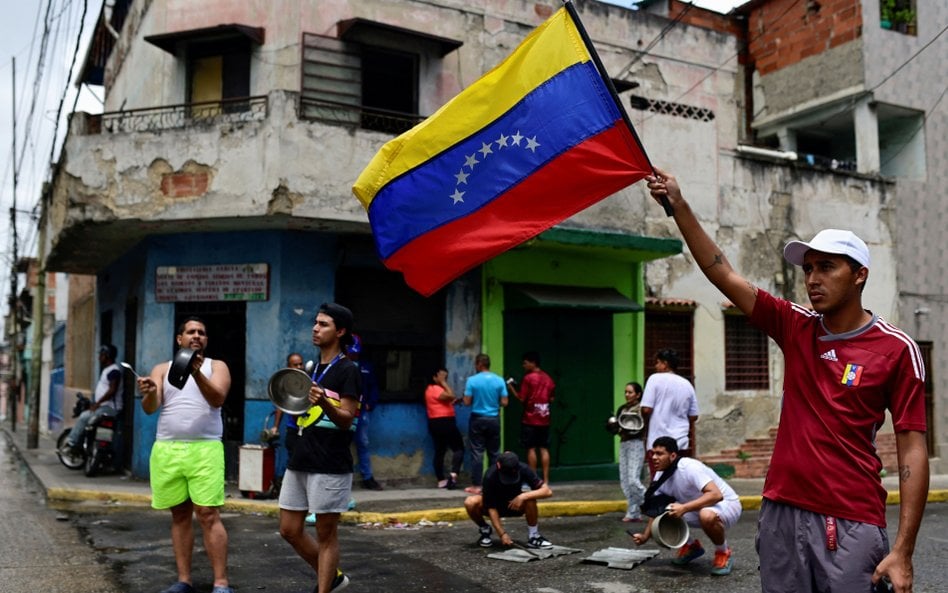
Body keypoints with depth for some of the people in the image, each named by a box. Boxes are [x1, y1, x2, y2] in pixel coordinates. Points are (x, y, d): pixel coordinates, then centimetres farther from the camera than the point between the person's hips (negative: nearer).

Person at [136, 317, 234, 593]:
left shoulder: (216, 366, 8)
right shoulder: (162, 369, 14)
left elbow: (217, 398, -11)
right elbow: (151, 407, 1)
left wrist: (197, 373, -27)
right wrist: (149, 393, -23)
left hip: (205, 449, -3)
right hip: (167, 450, 3)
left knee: (209, 515, -9)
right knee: (180, 515, 7)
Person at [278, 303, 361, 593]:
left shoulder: (347, 370, -8)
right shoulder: (313, 368, 15)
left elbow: (347, 420, -15)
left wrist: (324, 403, -32)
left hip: (330, 466, -8)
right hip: (300, 460, 8)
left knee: (326, 533, -1)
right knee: (289, 529, 11)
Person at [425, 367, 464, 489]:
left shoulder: (433, 389, 20)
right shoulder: (435, 389, -13)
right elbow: (451, 396, -24)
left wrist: (453, 402, 9)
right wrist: (443, 382, -15)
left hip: (436, 424, 10)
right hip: (444, 422, -10)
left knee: (439, 451, 9)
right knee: (459, 448, -7)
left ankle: (441, 480, 11)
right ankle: (453, 474, -21)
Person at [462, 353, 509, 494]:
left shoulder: (472, 380, -10)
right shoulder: (499, 380, -3)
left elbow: (467, 402, -9)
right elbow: (504, 402, -3)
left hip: (478, 419, -2)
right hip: (494, 420, 3)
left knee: (477, 453, 2)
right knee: (494, 453, 11)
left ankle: (476, 486, 2)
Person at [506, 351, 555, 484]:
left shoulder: (528, 378, -10)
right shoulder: (548, 378, 8)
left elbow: (521, 398, -10)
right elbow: (551, 399, 11)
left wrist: (511, 388, 1)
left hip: (530, 420, -5)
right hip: (544, 420, 5)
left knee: (531, 449, 0)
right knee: (544, 449, 6)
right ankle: (545, 480, 6)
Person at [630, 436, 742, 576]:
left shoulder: (690, 468, -28)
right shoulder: (660, 476, -5)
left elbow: (716, 495, -39)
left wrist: (684, 508, -45)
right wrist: (645, 536, -12)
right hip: (696, 510, 8)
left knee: (707, 516, -40)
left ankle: (723, 553, -10)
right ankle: (691, 546, 15)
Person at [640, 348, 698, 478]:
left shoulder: (655, 379, -6)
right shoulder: (687, 384, 11)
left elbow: (646, 409, -12)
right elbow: (693, 416, 12)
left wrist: (646, 426, 8)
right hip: (682, 443, 5)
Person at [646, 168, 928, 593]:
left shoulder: (896, 349, -5)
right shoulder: (796, 328, 6)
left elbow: (912, 449, -6)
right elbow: (724, 275, 1)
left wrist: (903, 550, -12)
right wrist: (679, 206, -7)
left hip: (852, 524, -4)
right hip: (781, 513, 4)